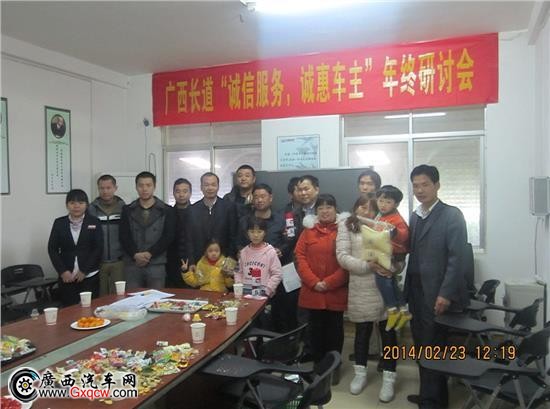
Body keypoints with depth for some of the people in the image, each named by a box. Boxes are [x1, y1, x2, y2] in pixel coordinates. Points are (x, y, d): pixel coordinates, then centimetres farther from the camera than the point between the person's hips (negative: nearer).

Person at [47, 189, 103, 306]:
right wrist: (63, 271, -6)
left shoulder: (94, 222, 1)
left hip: (89, 276, -1)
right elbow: (52, 249, 4)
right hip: (66, 277, 1)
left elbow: (98, 248, -3)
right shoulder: (59, 223, 5)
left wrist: (84, 271, -8)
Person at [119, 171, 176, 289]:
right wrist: (135, 254, -11)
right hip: (132, 264, 1)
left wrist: (149, 254, -11)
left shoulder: (166, 211, 5)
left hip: (157, 264, -1)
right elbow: (124, 236, 3)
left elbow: (168, 236, -3)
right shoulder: (127, 210, 10)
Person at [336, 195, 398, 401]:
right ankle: (360, 372, 31)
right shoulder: (346, 225, 2)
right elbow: (342, 256, -7)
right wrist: (368, 266, -18)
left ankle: (388, 378, 20)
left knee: (388, 332, 6)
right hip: (361, 288, -1)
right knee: (362, 331, 13)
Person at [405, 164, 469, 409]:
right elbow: (413, 253, 12)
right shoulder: (414, 216, 13)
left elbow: (457, 257, -14)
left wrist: (445, 294, -19)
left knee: (432, 349, 2)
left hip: (436, 294, -6)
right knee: (422, 347, 14)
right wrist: (408, 290, 7)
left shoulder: (452, 215, -8)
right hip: (416, 292, 7)